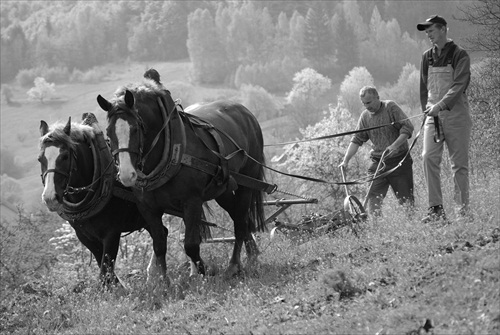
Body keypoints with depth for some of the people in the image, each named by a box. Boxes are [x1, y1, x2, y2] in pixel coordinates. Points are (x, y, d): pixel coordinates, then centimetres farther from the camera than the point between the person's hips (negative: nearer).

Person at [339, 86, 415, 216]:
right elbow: (357, 140, 10)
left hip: (399, 160, -4)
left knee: (406, 198, -1)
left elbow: (408, 127, -13)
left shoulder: (391, 107, -8)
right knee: (373, 198, -10)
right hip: (378, 162, 4)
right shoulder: (365, 116, 7)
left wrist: (395, 145, -25)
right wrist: (346, 160, -2)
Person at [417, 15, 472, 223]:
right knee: (428, 157, -13)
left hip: (456, 114, -4)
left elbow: (459, 86, -14)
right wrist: (426, 110, 11)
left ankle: (463, 210, 4)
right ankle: (436, 209, -14)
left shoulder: (459, 55, -2)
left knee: (459, 163, -2)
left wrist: (440, 105, -25)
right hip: (433, 115, 4)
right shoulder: (427, 57, 14)